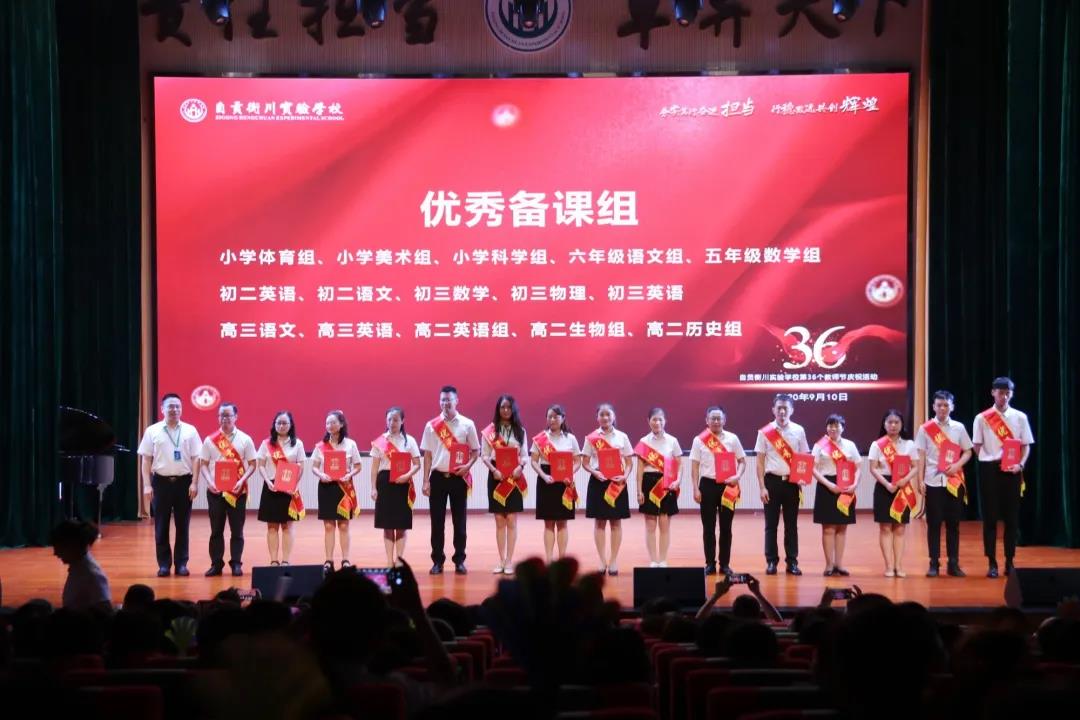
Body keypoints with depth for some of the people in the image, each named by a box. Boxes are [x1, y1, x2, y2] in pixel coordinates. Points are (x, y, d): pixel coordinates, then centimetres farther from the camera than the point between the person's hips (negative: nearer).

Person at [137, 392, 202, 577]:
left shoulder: (190, 431, 3)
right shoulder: (152, 431, 2)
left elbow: (195, 458, 3)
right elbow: (146, 460, 3)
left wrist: (194, 483, -5)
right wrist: (147, 485, -4)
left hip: (183, 481, 0)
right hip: (161, 481, 0)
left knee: (182, 525, 5)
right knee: (161, 526, 3)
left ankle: (181, 563, 11)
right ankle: (164, 564, 10)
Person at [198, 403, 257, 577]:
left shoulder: (245, 439, 1)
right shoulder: (210, 440, 4)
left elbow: (251, 464, 1)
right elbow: (203, 464, 4)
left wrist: (242, 480, -15)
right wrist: (209, 481, -12)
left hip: (237, 490, -1)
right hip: (215, 490, 1)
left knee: (237, 530, 3)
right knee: (216, 529, 5)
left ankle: (236, 563, 9)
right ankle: (216, 564, 10)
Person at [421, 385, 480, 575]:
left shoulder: (467, 424, 1)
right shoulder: (431, 426, 3)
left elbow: (476, 451, 6)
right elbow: (427, 454, 5)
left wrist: (468, 465, -13)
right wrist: (426, 481, 1)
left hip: (459, 477, -1)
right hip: (438, 477, 1)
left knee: (459, 521, 4)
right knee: (437, 521, 3)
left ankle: (459, 561, 11)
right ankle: (437, 561, 10)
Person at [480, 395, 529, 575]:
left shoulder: (520, 431, 7)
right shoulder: (490, 431, 2)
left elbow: (525, 455, 5)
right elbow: (484, 455, -1)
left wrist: (520, 466, -16)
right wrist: (493, 470, -18)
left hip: (514, 477, 0)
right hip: (496, 477, 0)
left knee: (511, 520, -2)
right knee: (500, 521, 4)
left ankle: (509, 560, 1)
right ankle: (501, 560, 9)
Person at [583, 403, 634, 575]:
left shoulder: (622, 437, 4)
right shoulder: (591, 438, 2)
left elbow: (628, 462, 5)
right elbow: (585, 462, 2)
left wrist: (624, 476, -13)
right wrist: (595, 472, -17)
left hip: (617, 482, 1)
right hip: (598, 481, -1)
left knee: (616, 522, 3)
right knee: (599, 522, 1)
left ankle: (613, 561, 8)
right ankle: (602, 561, 7)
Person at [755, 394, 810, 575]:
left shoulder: (798, 431, 3)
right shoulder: (765, 432, -1)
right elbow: (760, 461, 0)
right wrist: (762, 487, -6)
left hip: (792, 482, 1)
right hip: (772, 481, -1)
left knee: (791, 524, 6)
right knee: (771, 524, 3)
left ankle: (792, 562, 12)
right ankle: (771, 561, 9)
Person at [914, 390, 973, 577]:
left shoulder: (958, 427, 6)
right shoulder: (925, 429, 2)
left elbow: (967, 452, 8)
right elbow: (921, 456, 1)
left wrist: (957, 465, -10)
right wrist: (920, 480, -5)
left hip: (954, 481, 1)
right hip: (933, 481, -1)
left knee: (953, 523, 4)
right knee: (934, 523, 1)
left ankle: (953, 563, 10)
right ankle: (934, 563, 5)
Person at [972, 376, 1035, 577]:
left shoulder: (1020, 417, 5)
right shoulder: (982, 418, 1)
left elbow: (1026, 446, 5)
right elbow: (977, 446, 5)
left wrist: (1020, 464, -10)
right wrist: (990, 462, -4)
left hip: (1012, 470, 1)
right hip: (989, 469, -1)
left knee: (1012, 516, 4)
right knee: (990, 516, 0)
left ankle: (1009, 562, 13)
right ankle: (992, 563, 6)